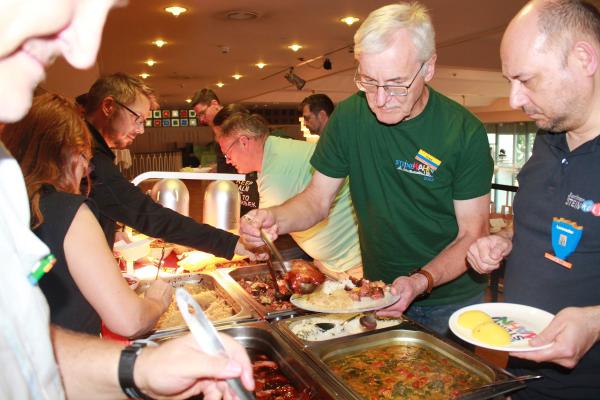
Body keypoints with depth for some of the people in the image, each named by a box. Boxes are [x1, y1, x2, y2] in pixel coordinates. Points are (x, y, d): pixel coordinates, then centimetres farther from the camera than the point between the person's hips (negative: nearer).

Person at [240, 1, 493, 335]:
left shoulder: (465, 132, -19)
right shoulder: (349, 115, -12)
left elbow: (472, 234, -14)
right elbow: (318, 199, -5)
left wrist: (421, 281, -30)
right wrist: (276, 219, -25)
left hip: (451, 299, -1)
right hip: (378, 293, 2)